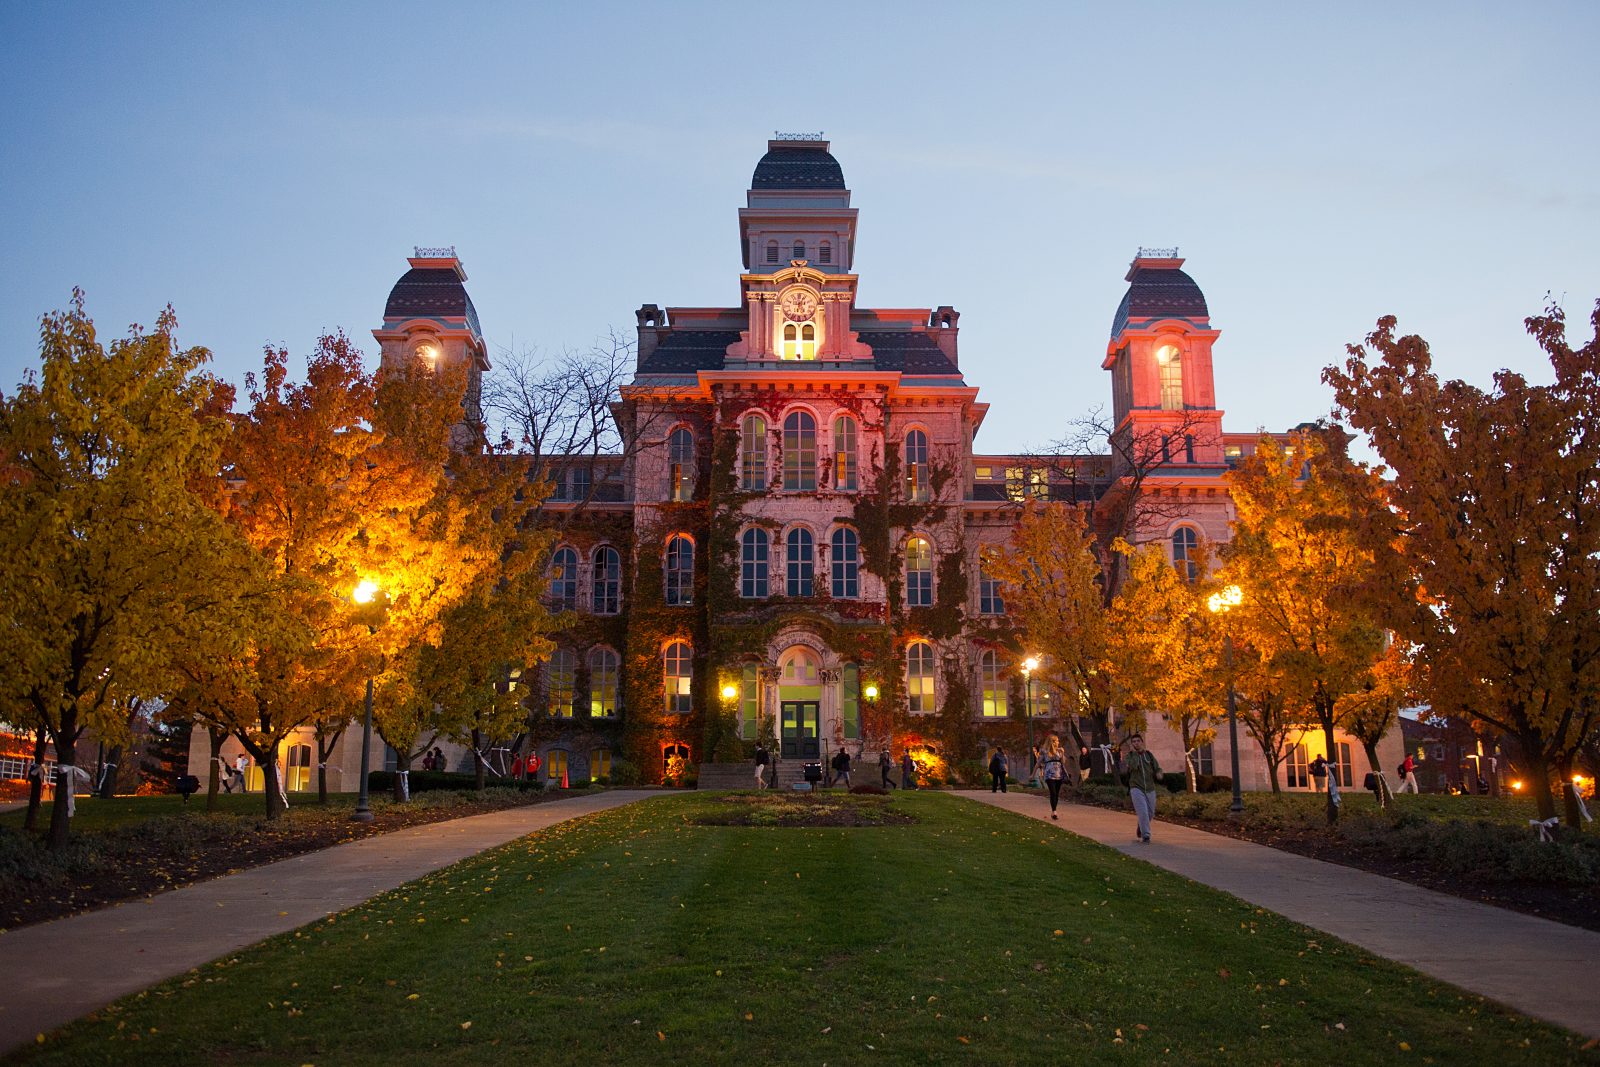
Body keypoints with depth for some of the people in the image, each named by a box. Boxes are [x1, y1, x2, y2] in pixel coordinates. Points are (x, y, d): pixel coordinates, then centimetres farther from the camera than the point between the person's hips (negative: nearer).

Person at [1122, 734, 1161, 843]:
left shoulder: (1149, 755, 5)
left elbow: (1158, 768, 6)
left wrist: (1159, 774, -17)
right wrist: (1134, 753, -20)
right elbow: (1133, 767, -23)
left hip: (1150, 789, 4)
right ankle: (1146, 836, -13)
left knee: (1150, 813, 14)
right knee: (1143, 812, -20)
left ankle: (1140, 832, 40)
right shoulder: (1130, 756, -3)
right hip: (1136, 789, -4)